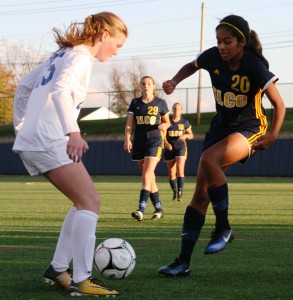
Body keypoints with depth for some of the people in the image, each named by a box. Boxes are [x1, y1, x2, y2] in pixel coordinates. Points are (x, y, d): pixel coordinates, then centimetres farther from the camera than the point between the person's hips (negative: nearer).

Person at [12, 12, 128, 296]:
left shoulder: (63, 53, 21)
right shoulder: (81, 56, -8)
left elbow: (23, 86, 28)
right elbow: (60, 89, -28)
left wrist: (20, 125, 33)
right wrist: (73, 132, -39)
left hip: (30, 140, 10)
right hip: (48, 141, -10)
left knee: (84, 202, 13)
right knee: (90, 201, -12)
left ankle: (58, 268, 13)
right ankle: (81, 280, -17)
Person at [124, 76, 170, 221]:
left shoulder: (160, 103, 3)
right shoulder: (135, 103, 9)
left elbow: (167, 122, 12)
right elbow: (129, 123, 3)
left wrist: (164, 126, -12)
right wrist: (127, 140, -11)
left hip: (155, 141, -4)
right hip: (139, 142, 4)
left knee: (146, 176, -17)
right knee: (150, 178, 9)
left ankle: (141, 210, -25)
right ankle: (158, 208, 19)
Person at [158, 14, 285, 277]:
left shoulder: (254, 67, -19)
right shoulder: (213, 57, -5)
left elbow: (279, 104, -14)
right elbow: (191, 66, 17)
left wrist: (273, 135, -25)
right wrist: (174, 81, -1)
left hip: (249, 130, -6)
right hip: (221, 126, 6)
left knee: (208, 159, -34)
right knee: (201, 192, -3)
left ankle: (224, 228, -18)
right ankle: (183, 262, -1)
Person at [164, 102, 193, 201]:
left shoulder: (184, 122, 6)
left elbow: (191, 135, 11)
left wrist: (185, 135, -12)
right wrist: (166, 143, -21)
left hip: (181, 148, -1)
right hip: (169, 149, 1)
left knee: (180, 169, -21)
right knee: (171, 173, 3)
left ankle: (180, 191, -22)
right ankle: (175, 192, 19)